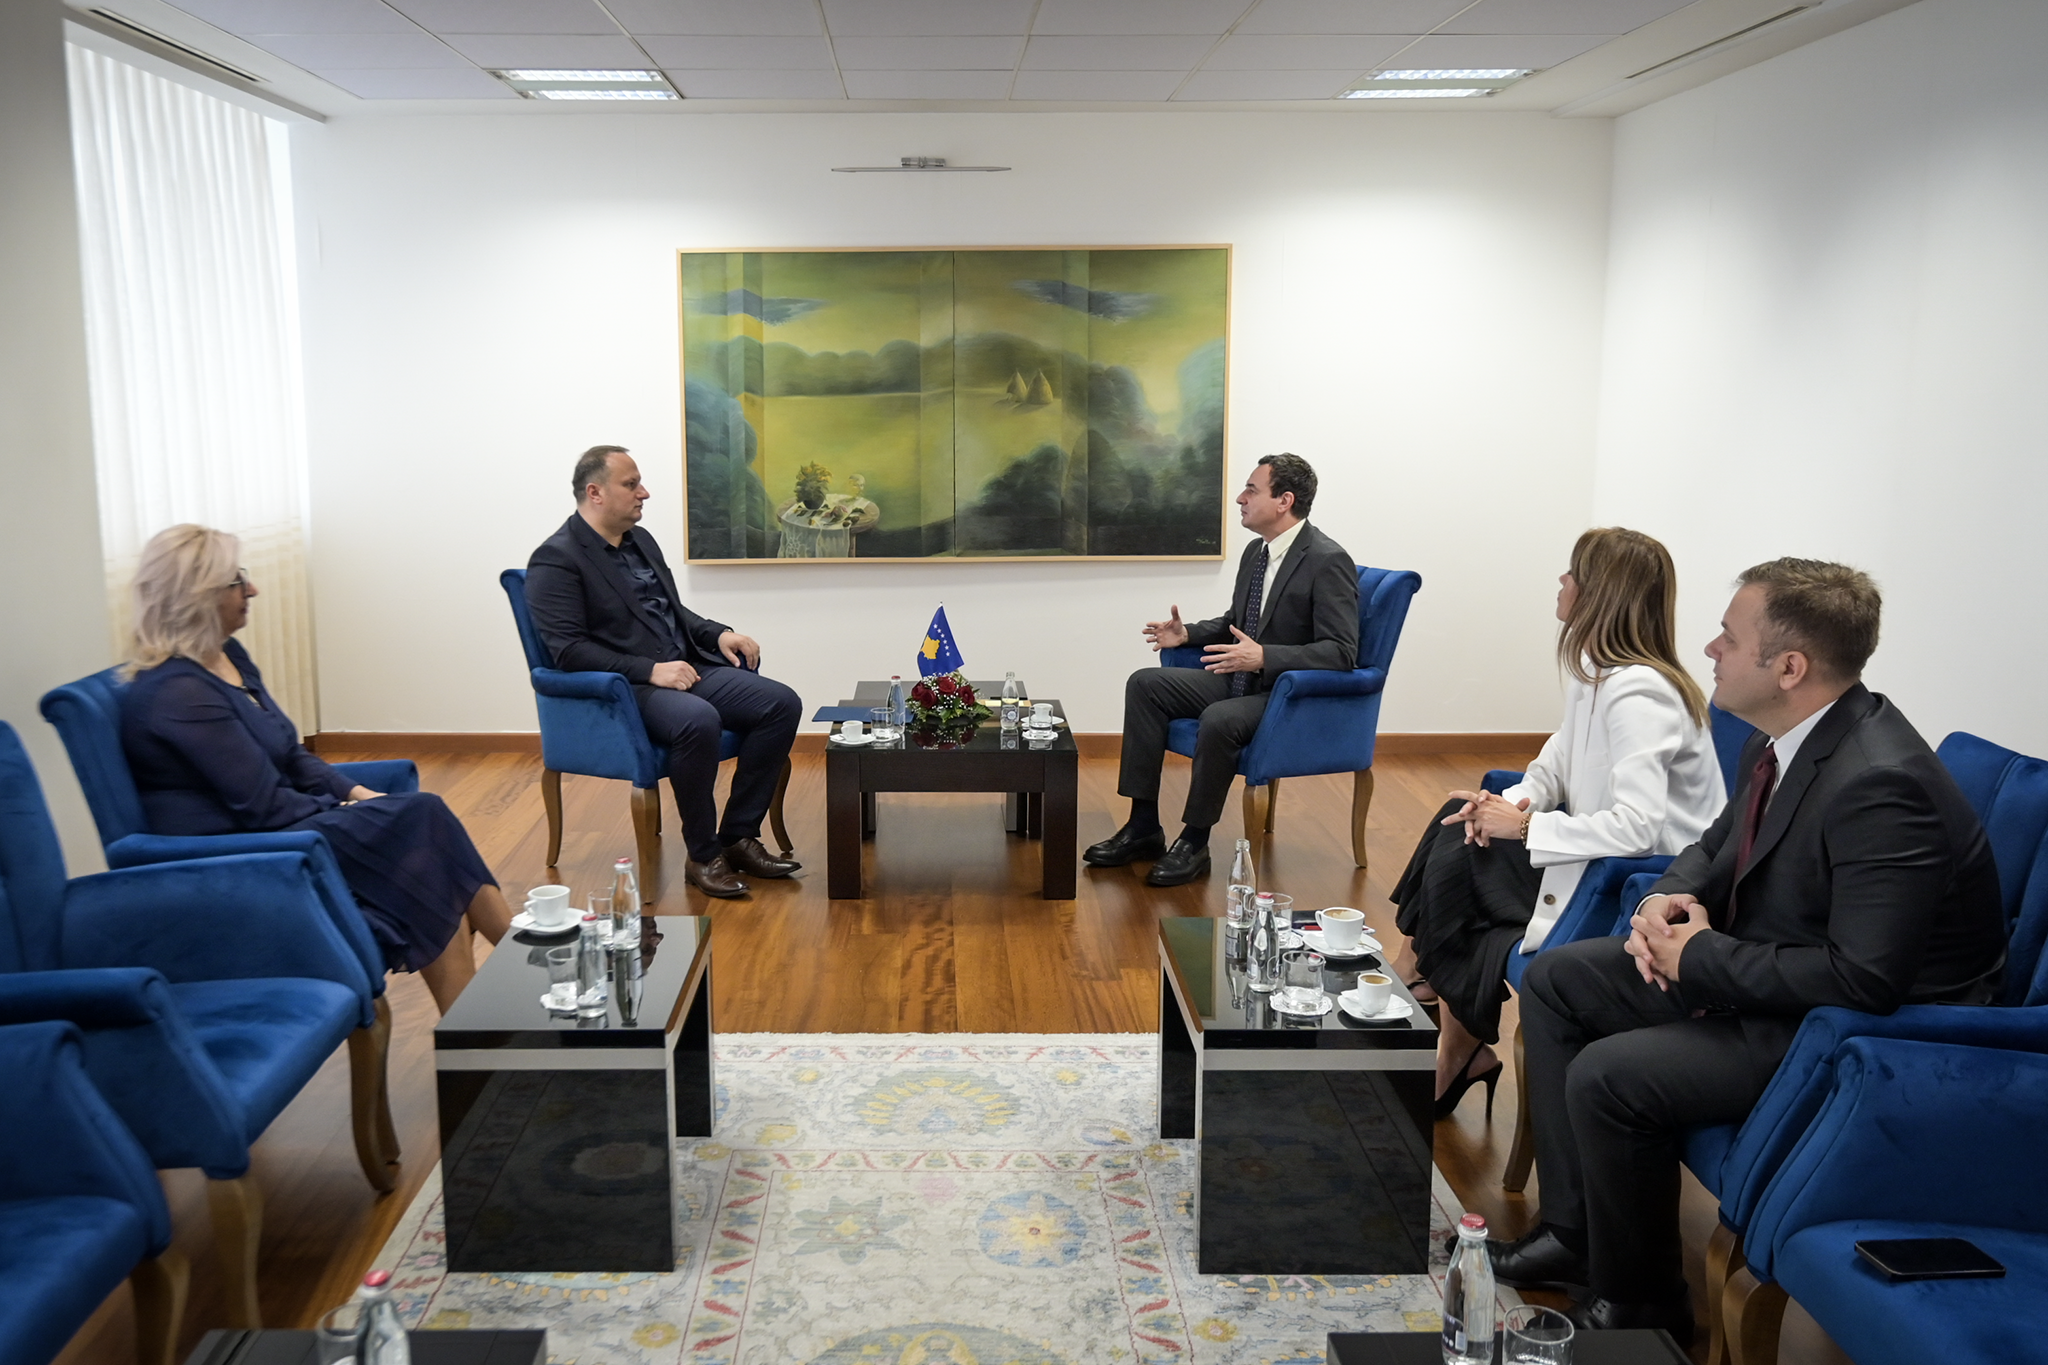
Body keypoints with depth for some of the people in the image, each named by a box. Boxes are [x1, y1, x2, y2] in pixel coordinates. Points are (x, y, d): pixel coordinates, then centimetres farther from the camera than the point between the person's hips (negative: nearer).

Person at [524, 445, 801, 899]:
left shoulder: (640, 539, 17)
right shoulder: (556, 561, -8)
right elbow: (569, 650, -17)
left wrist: (718, 634, 7)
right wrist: (650, 670, -23)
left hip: (685, 669, 8)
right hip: (622, 691, -8)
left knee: (781, 704, -12)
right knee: (698, 720, -38)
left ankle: (738, 837, -4)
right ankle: (703, 857, -19)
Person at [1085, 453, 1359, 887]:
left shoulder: (1328, 561, -17)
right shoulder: (1256, 551, 9)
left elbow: (1341, 653, -23)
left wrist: (1263, 656, -33)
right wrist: (1188, 633, 6)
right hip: (1242, 678, 9)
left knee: (1219, 720, -36)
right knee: (1144, 685, -3)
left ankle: (1195, 842, -15)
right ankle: (1143, 826, -2)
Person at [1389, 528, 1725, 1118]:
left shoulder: (1637, 691, -24)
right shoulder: (1594, 670, 7)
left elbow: (1638, 825, -32)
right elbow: (1555, 767, 13)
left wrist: (1524, 826, -22)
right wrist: (1511, 803, -8)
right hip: (1602, 859, 9)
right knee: (1455, 840, -4)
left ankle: (1460, 1047, 14)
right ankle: (1458, 1044, 1)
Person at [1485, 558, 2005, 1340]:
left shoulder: (1880, 784, -30)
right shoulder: (1782, 741, -1)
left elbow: (1865, 980, -33)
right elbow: (1720, 845, 16)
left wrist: (1699, 958, -23)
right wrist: (1672, 899, -6)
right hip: (1764, 962, 10)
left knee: (1606, 1077, -24)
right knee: (1553, 982, 9)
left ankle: (1636, 1301, 3)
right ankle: (1575, 1230, 15)